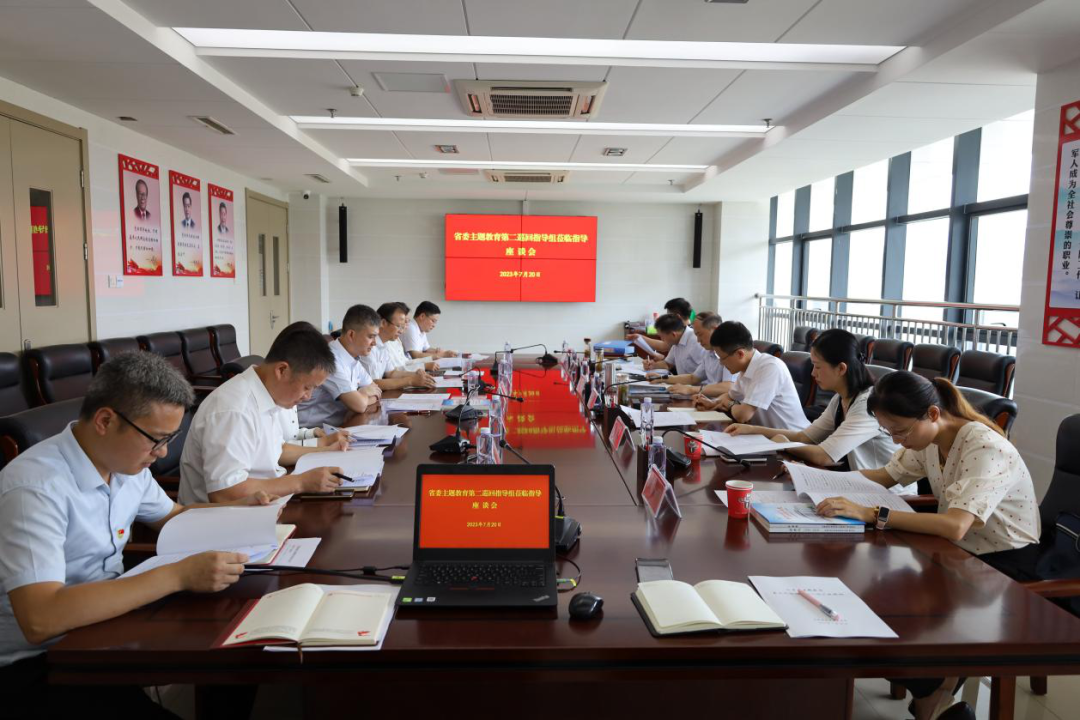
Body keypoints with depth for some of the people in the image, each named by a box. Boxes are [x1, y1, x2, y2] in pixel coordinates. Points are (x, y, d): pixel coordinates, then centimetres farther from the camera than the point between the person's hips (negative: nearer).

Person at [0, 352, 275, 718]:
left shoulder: (126, 462, 0)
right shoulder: (36, 487, -24)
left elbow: (174, 517, 20)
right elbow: (40, 620, -34)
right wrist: (177, 575, -36)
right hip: (37, 661, -7)